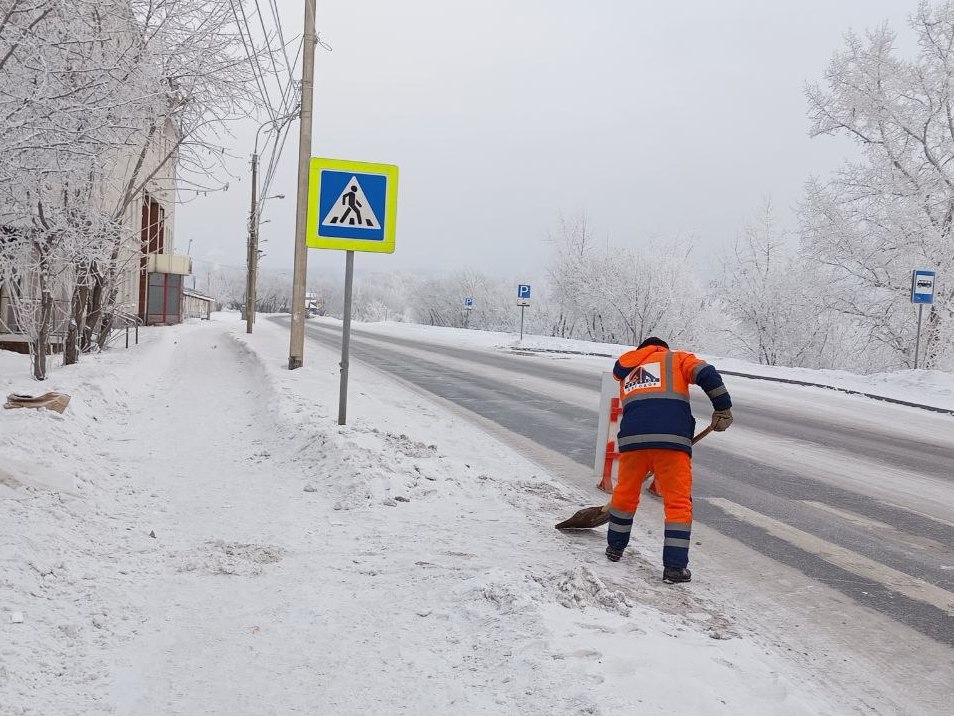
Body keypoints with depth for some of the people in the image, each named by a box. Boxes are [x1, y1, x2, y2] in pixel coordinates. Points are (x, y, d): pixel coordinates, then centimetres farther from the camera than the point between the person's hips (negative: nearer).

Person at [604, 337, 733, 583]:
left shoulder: (627, 374, 34)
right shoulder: (675, 358, 21)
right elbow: (706, 374, 0)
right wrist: (723, 409, 4)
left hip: (632, 436, 4)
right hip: (671, 438, -4)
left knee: (625, 494, 25)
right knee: (679, 503, 6)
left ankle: (615, 547, 40)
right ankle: (675, 566, 3)